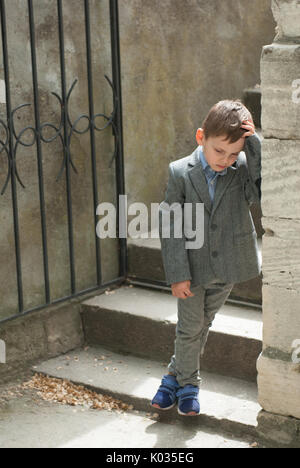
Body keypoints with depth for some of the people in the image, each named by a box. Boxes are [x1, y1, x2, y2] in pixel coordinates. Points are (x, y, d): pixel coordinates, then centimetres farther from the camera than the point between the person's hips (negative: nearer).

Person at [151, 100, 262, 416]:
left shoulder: (243, 168, -8)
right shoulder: (180, 172, -12)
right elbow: (170, 226, -10)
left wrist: (254, 144, -29)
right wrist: (177, 274, -14)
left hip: (228, 268, 2)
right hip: (193, 267, -2)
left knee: (202, 325, 17)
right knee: (190, 328, 7)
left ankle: (176, 375, 37)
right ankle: (187, 383, 30)